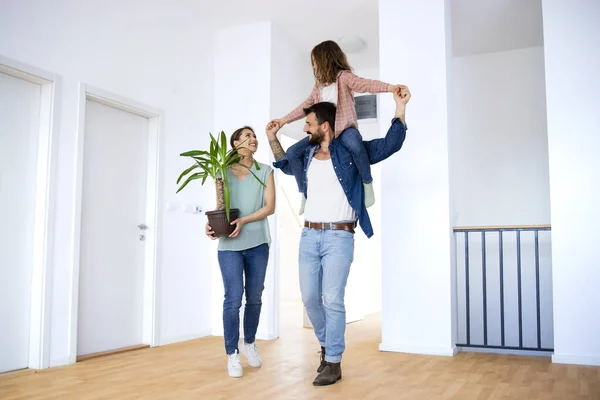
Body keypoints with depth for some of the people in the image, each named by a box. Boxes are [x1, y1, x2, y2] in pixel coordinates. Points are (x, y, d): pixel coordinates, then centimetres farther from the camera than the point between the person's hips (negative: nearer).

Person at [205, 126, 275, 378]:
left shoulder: (265, 171, 7)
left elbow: (270, 206, -1)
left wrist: (244, 220, -15)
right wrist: (212, 225, -14)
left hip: (258, 243, 2)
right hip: (230, 245, -2)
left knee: (254, 298, 9)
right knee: (233, 299, -6)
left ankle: (249, 343, 30)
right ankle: (232, 354, 6)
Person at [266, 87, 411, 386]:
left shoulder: (350, 151, -3)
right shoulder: (306, 154, 12)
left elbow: (390, 144, -7)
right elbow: (284, 163, 33)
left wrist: (400, 106, -13)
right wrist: (272, 137, 26)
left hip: (338, 237, -5)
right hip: (309, 236, 6)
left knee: (332, 301, -4)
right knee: (310, 299, 9)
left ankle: (333, 362, 7)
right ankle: (326, 344, 31)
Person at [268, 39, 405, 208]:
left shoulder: (343, 76, -7)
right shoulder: (319, 83, 15)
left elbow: (363, 84, -24)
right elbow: (307, 105, 22)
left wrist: (389, 87, -43)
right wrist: (284, 120, 23)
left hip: (345, 128, -7)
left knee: (354, 144, -43)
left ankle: (367, 183, -22)